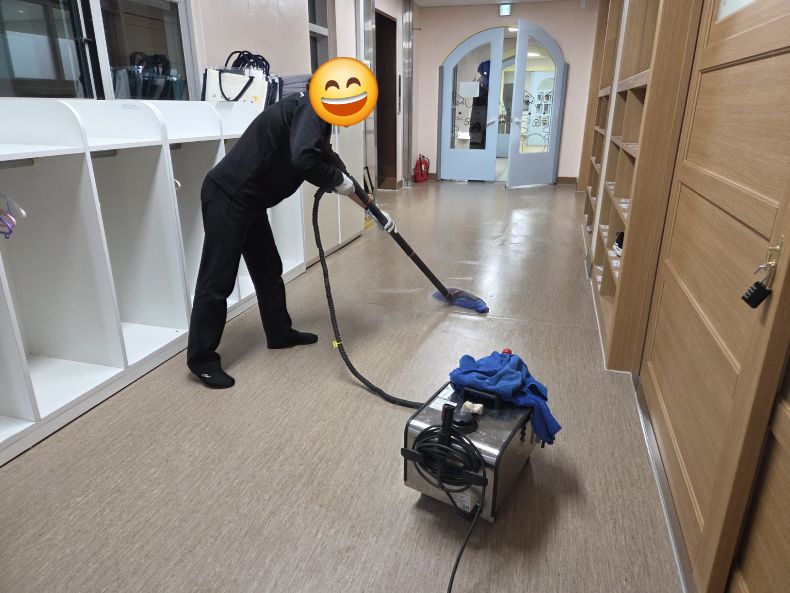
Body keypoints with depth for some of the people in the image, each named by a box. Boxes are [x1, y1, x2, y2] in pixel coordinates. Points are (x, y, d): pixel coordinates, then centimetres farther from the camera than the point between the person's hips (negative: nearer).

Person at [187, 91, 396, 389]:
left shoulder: (315, 118, 17)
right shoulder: (313, 107, -14)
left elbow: (337, 169, 24)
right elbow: (303, 160, -33)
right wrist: (337, 181, -13)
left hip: (248, 201, 10)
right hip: (226, 197, -10)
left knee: (269, 270, 18)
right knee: (217, 280, -3)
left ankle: (280, 334, 34)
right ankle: (202, 359, 10)